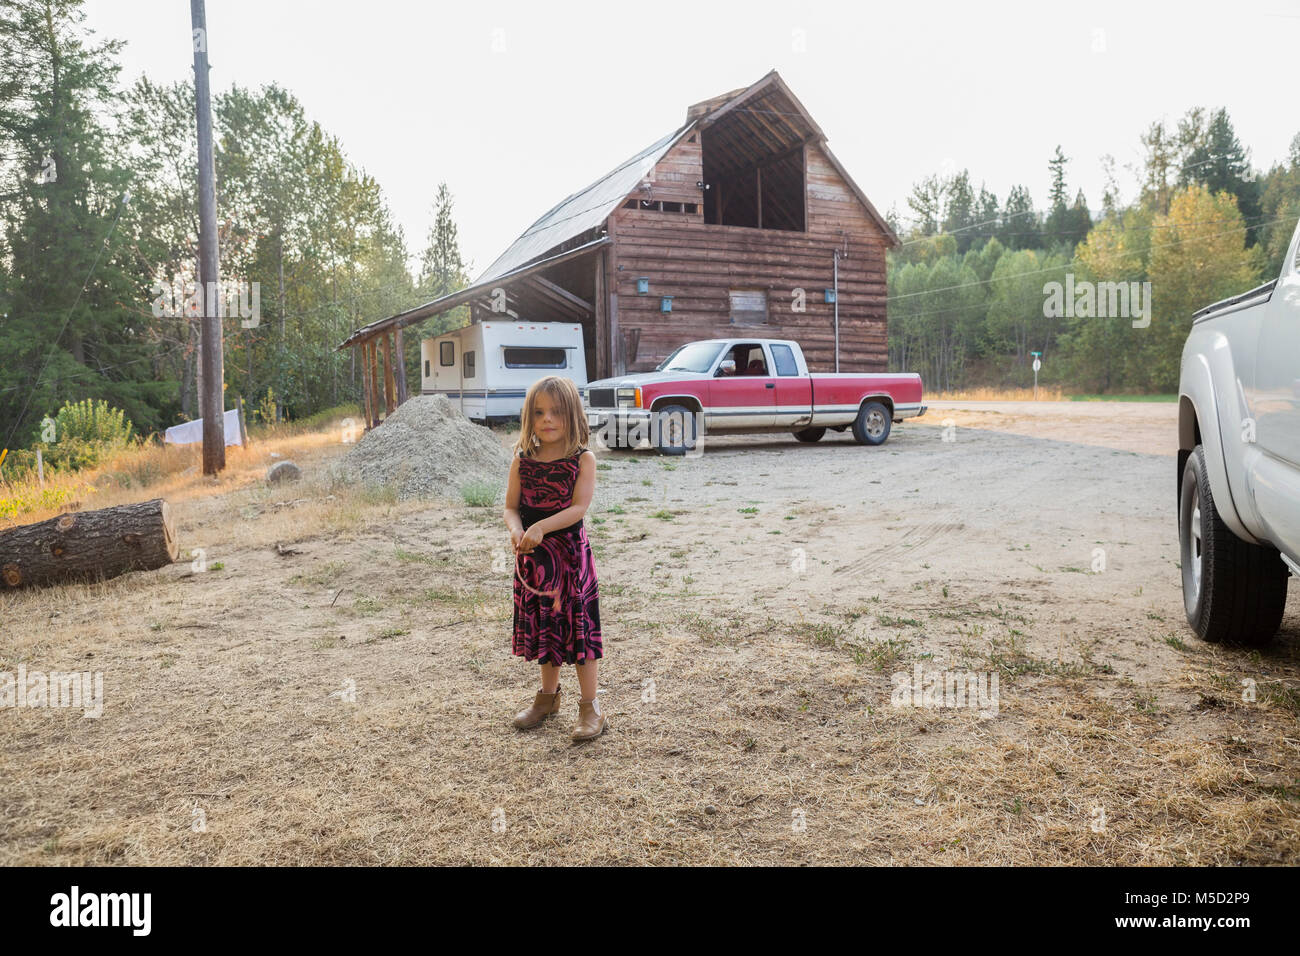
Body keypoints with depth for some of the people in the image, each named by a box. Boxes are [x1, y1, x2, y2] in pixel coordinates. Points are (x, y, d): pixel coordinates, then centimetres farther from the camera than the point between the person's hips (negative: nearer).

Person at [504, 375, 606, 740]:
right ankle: (548, 695, 35)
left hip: (570, 552, -4)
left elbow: (578, 507, -17)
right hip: (533, 557, 4)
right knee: (543, 625, 17)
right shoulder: (522, 461, 2)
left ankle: (590, 706, 13)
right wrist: (516, 530, -19)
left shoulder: (582, 459, -9)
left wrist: (540, 527, -29)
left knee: (578, 624, 1)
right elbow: (511, 506, 2)